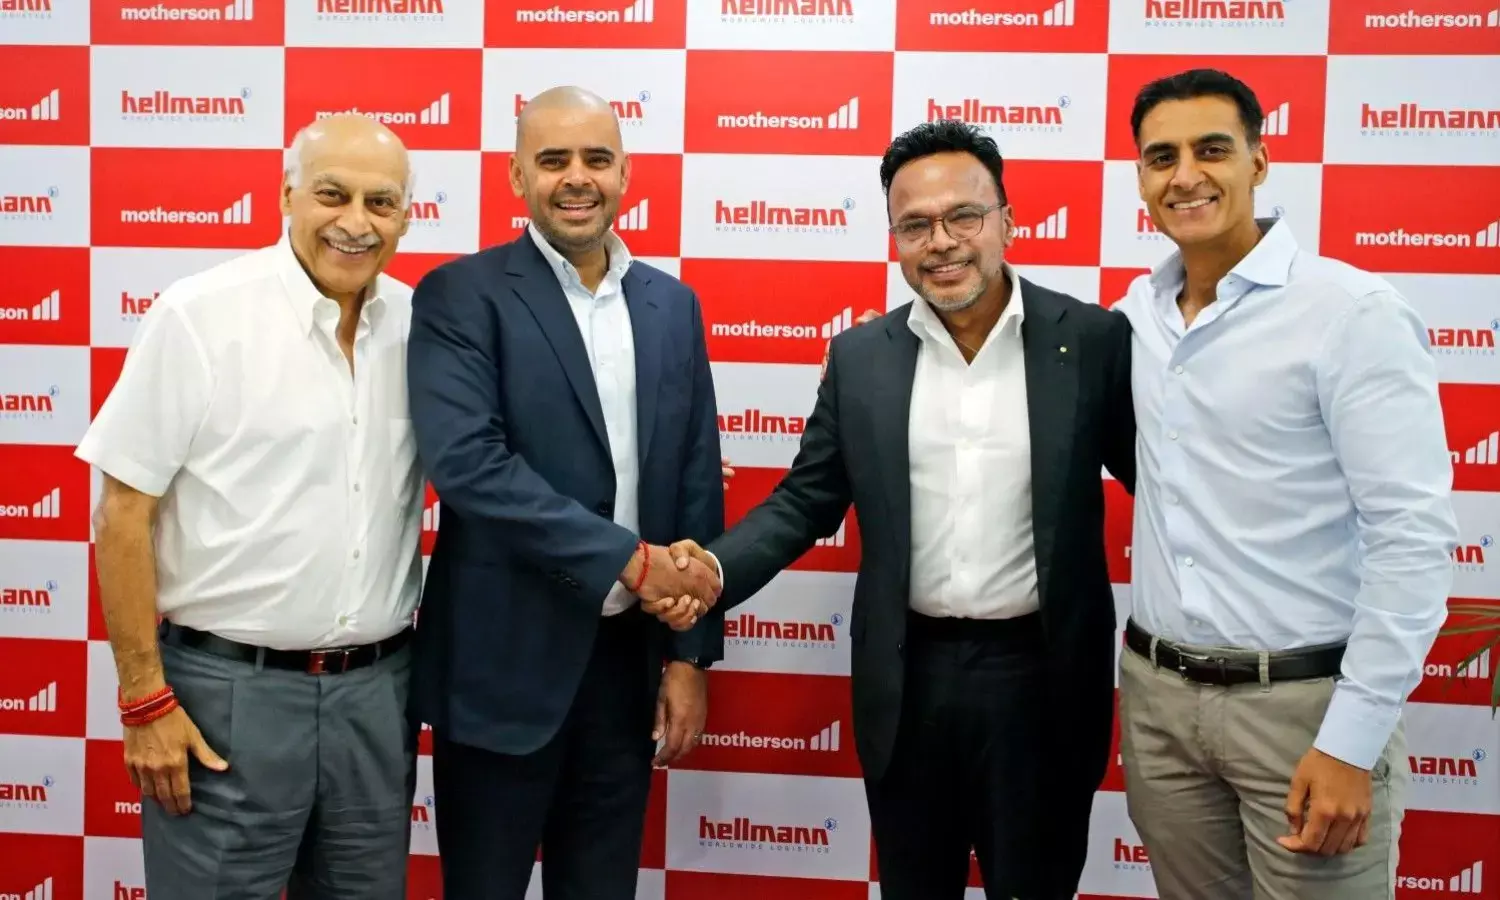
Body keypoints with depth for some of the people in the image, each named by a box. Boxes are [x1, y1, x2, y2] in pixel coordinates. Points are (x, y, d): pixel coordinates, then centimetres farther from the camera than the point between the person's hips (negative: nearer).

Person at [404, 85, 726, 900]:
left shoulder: (672, 304, 8)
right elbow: (464, 460, -20)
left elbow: (698, 485, 8)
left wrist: (690, 653, 4)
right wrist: (632, 561, -20)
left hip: (630, 659, 4)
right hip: (506, 659, -4)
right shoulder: (460, 297, -6)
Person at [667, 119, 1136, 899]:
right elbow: (806, 501, 5)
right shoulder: (860, 356, 1)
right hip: (909, 681, 2)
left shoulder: (1093, 341, -5)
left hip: (1041, 678, -2)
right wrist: (715, 567, -12)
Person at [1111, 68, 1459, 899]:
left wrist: (1351, 742, -17)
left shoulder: (1352, 310, -12)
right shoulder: (1138, 310, 5)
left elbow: (1413, 536, -15)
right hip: (1156, 693, 5)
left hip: (1304, 701, -5)